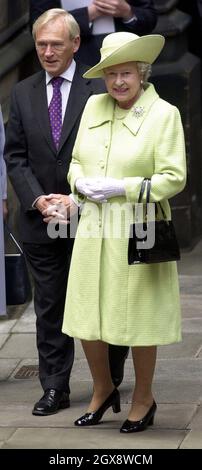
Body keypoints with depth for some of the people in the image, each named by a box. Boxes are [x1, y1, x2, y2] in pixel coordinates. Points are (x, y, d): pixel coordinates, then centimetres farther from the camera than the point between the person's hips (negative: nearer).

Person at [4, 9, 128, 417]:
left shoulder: (99, 90, -5)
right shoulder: (23, 93, 6)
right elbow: (15, 155, 6)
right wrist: (37, 200, -9)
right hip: (40, 220, 3)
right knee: (49, 308, 7)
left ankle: (110, 383, 24)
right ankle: (54, 389, 14)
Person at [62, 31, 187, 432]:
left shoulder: (164, 114, -8)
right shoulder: (94, 106, 6)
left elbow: (173, 178, -11)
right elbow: (76, 160, 16)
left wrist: (121, 188, -18)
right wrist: (81, 183, -6)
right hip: (93, 231, 5)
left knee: (138, 321, 6)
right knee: (86, 319, 9)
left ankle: (143, 399, 25)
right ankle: (103, 391, 32)